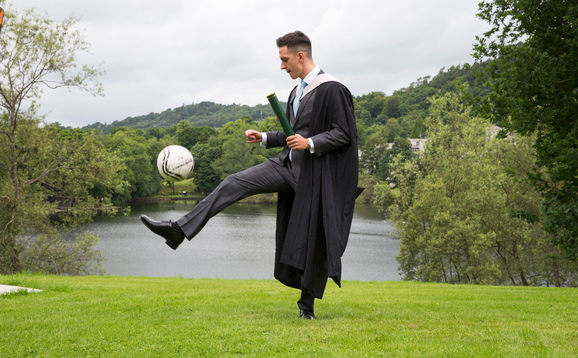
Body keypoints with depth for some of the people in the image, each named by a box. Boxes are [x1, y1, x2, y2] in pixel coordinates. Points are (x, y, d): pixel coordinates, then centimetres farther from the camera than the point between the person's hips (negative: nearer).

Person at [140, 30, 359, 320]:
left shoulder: (332, 89, -12)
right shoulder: (297, 92, 14)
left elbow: (345, 133, -14)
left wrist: (310, 143, -23)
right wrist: (264, 138, 11)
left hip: (314, 174, -8)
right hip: (289, 166, 8)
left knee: (311, 237, 0)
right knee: (235, 183, -8)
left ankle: (307, 303, 16)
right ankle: (179, 231, -12)